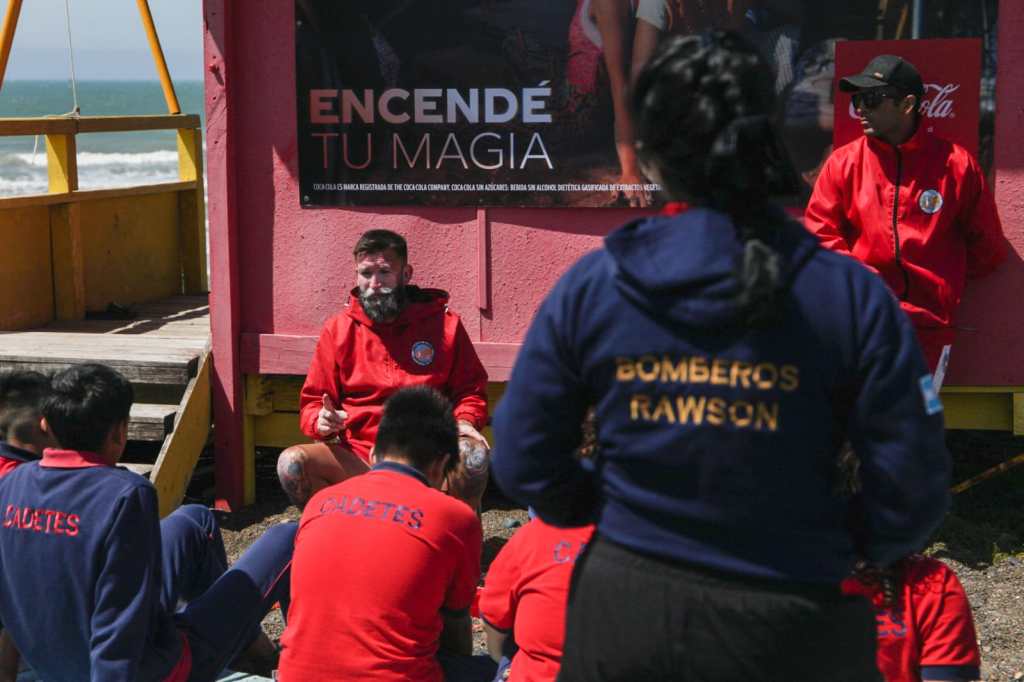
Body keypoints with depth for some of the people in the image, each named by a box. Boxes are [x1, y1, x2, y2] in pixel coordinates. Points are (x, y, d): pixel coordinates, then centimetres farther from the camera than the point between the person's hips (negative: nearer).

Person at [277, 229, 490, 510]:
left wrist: (465, 421, -10)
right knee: (291, 463, -25)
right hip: (357, 460, 1)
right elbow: (312, 404, 14)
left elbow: (471, 390, 13)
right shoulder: (338, 329, 10)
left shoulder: (444, 324, 7)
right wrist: (322, 422, -10)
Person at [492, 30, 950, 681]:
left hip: (624, 614, 1)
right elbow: (914, 491, -9)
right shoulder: (849, 295, -12)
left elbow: (523, 465, -1)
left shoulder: (590, 286, -7)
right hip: (788, 628, -1)